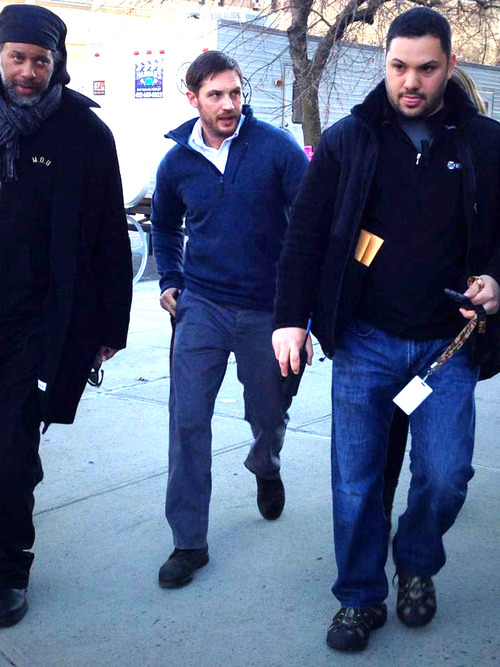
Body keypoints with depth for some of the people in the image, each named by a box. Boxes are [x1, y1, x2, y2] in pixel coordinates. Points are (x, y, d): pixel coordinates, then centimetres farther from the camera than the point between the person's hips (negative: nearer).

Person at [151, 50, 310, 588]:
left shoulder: (276, 147, -8)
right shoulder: (177, 161, 3)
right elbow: (164, 224, 22)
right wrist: (170, 281, 13)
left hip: (267, 308, -1)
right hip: (201, 307, 2)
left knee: (269, 414, 14)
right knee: (187, 420, -5)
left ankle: (266, 468, 50)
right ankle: (189, 540, 6)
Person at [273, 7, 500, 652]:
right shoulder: (347, 140, 2)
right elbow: (305, 231, 3)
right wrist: (291, 318, -4)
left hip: (448, 345, 0)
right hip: (364, 340, 0)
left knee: (444, 476, -2)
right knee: (355, 481, 4)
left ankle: (416, 566, 29)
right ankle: (360, 597, 24)